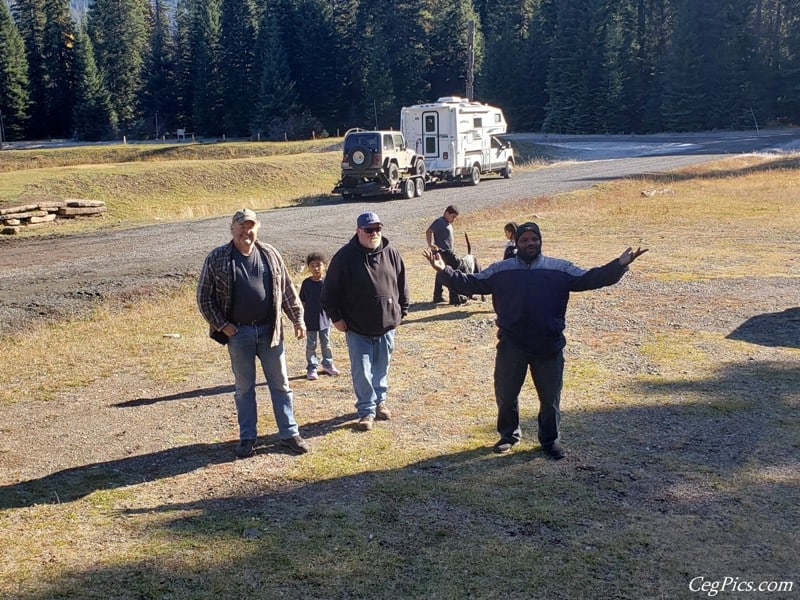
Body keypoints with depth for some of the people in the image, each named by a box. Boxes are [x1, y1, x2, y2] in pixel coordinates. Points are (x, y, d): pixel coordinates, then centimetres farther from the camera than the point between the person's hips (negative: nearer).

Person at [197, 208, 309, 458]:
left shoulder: (270, 254, 3)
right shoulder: (216, 259, -4)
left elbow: (287, 290, 10)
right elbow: (204, 297, -1)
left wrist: (298, 318, 7)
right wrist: (222, 325, -7)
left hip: (269, 330, 2)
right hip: (238, 333, -2)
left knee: (280, 383, 8)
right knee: (244, 387, 9)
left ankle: (289, 433, 18)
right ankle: (247, 438, 21)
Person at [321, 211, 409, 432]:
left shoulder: (391, 253, 1)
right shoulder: (345, 256, -10)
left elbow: (402, 284, 11)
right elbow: (330, 290, -5)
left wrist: (402, 311, 10)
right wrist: (336, 317, -6)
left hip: (386, 325, 3)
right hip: (357, 328, -3)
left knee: (382, 367, 16)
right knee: (361, 370, 0)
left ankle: (380, 401, 34)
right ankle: (366, 410, 12)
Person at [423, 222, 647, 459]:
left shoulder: (561, 269, 0)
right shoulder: (500, 270, 1)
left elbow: (590, 279, -2)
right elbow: (470, 283, 2)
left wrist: (619, 265, -15)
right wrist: (445, 270, -12)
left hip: (549, 347, 0)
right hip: (511, 347, 0)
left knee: (550, 397, 11)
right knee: (505, 394, 12)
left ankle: (550, 439, 32)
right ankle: (509, 435, 36)